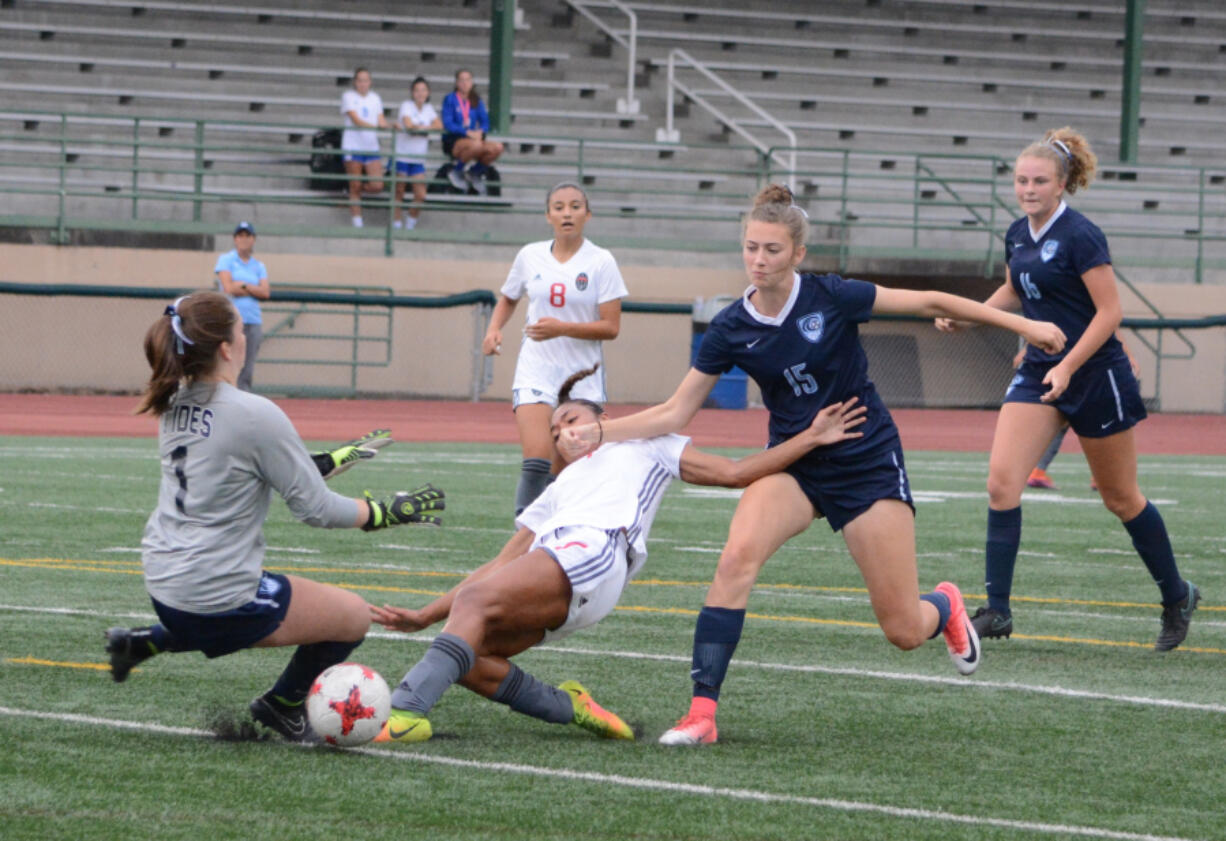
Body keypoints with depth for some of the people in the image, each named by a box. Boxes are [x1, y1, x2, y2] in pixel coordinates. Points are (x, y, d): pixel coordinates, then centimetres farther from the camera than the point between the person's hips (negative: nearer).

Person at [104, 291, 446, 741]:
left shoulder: (175, 404, 3)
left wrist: (331, 460, 19)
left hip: (163, 586, 8)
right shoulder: (255, 415, -21)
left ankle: (145, 642, 23)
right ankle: (282, 702, 22)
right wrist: (388, 512, 0)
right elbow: (316, 508, -13)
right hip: (218, 598, -8)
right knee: (355, 616, 11)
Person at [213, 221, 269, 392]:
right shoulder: (226, 260, 6)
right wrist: (255, 290, 0)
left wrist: (243, 285, -5)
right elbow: (228, 288, -7)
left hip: (253, 321, 4)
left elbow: (266, 293, 3)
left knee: (247, 370, -1)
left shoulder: (258, 266, 17)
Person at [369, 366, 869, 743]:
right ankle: (569, 708, -10)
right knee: (463, 659, -20)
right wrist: (423, 617, 23)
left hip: (595, 546, -6)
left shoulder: (644, 445, 29)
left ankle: (406, 712, -47)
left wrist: (811, 438, 16)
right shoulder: (557, 492, 41)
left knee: (474, 601, -30)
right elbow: (501, 567, 33)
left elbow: (734, 473, 24)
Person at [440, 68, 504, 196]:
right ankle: (457, 170, -13)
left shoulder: (476, 101, 14)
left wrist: (480, 132, -14)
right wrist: (467, 132, -22)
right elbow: (448, 124, -11)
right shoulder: (450, 99, -1)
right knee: (476, 145, -38)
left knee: (497, 148, -23)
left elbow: (485, 122, 10)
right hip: (452, 141, -5)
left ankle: (474, 172, 1)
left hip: (474, 138, 5)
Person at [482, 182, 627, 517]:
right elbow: (507, 299, 25)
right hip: (535, 372, 1)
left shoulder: (601, 262, -3)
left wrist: (562, 328, -21)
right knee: (537, 461, -18)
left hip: (582, 377, -1)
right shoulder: (529, 256, 6)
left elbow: (611, 327, -8)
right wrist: (494, 330, 5)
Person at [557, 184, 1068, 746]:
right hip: (794, 463, 2)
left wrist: (1022, 325, -3)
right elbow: (676, 413, -4)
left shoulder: (830, 298, -16)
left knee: (904, 630, -3)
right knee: (739, 554, -30)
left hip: (868, 463, -2)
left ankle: (944, 608, 38)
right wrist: (597, 432, -17)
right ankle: (702, 714, -29)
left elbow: (929, 302, -6)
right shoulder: (731, 330, -8)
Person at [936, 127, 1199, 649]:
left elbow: (1109, 313, -17)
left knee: (1121, 498, 7)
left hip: (1095, 373, -6)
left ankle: (1177, 598, 27)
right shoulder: (1018, 236, 5)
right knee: (1001, 482, -11)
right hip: (1039, 371, 6)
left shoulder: (1080, 237, -17)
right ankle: (997, 610, -10)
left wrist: (1068, 366, -25)